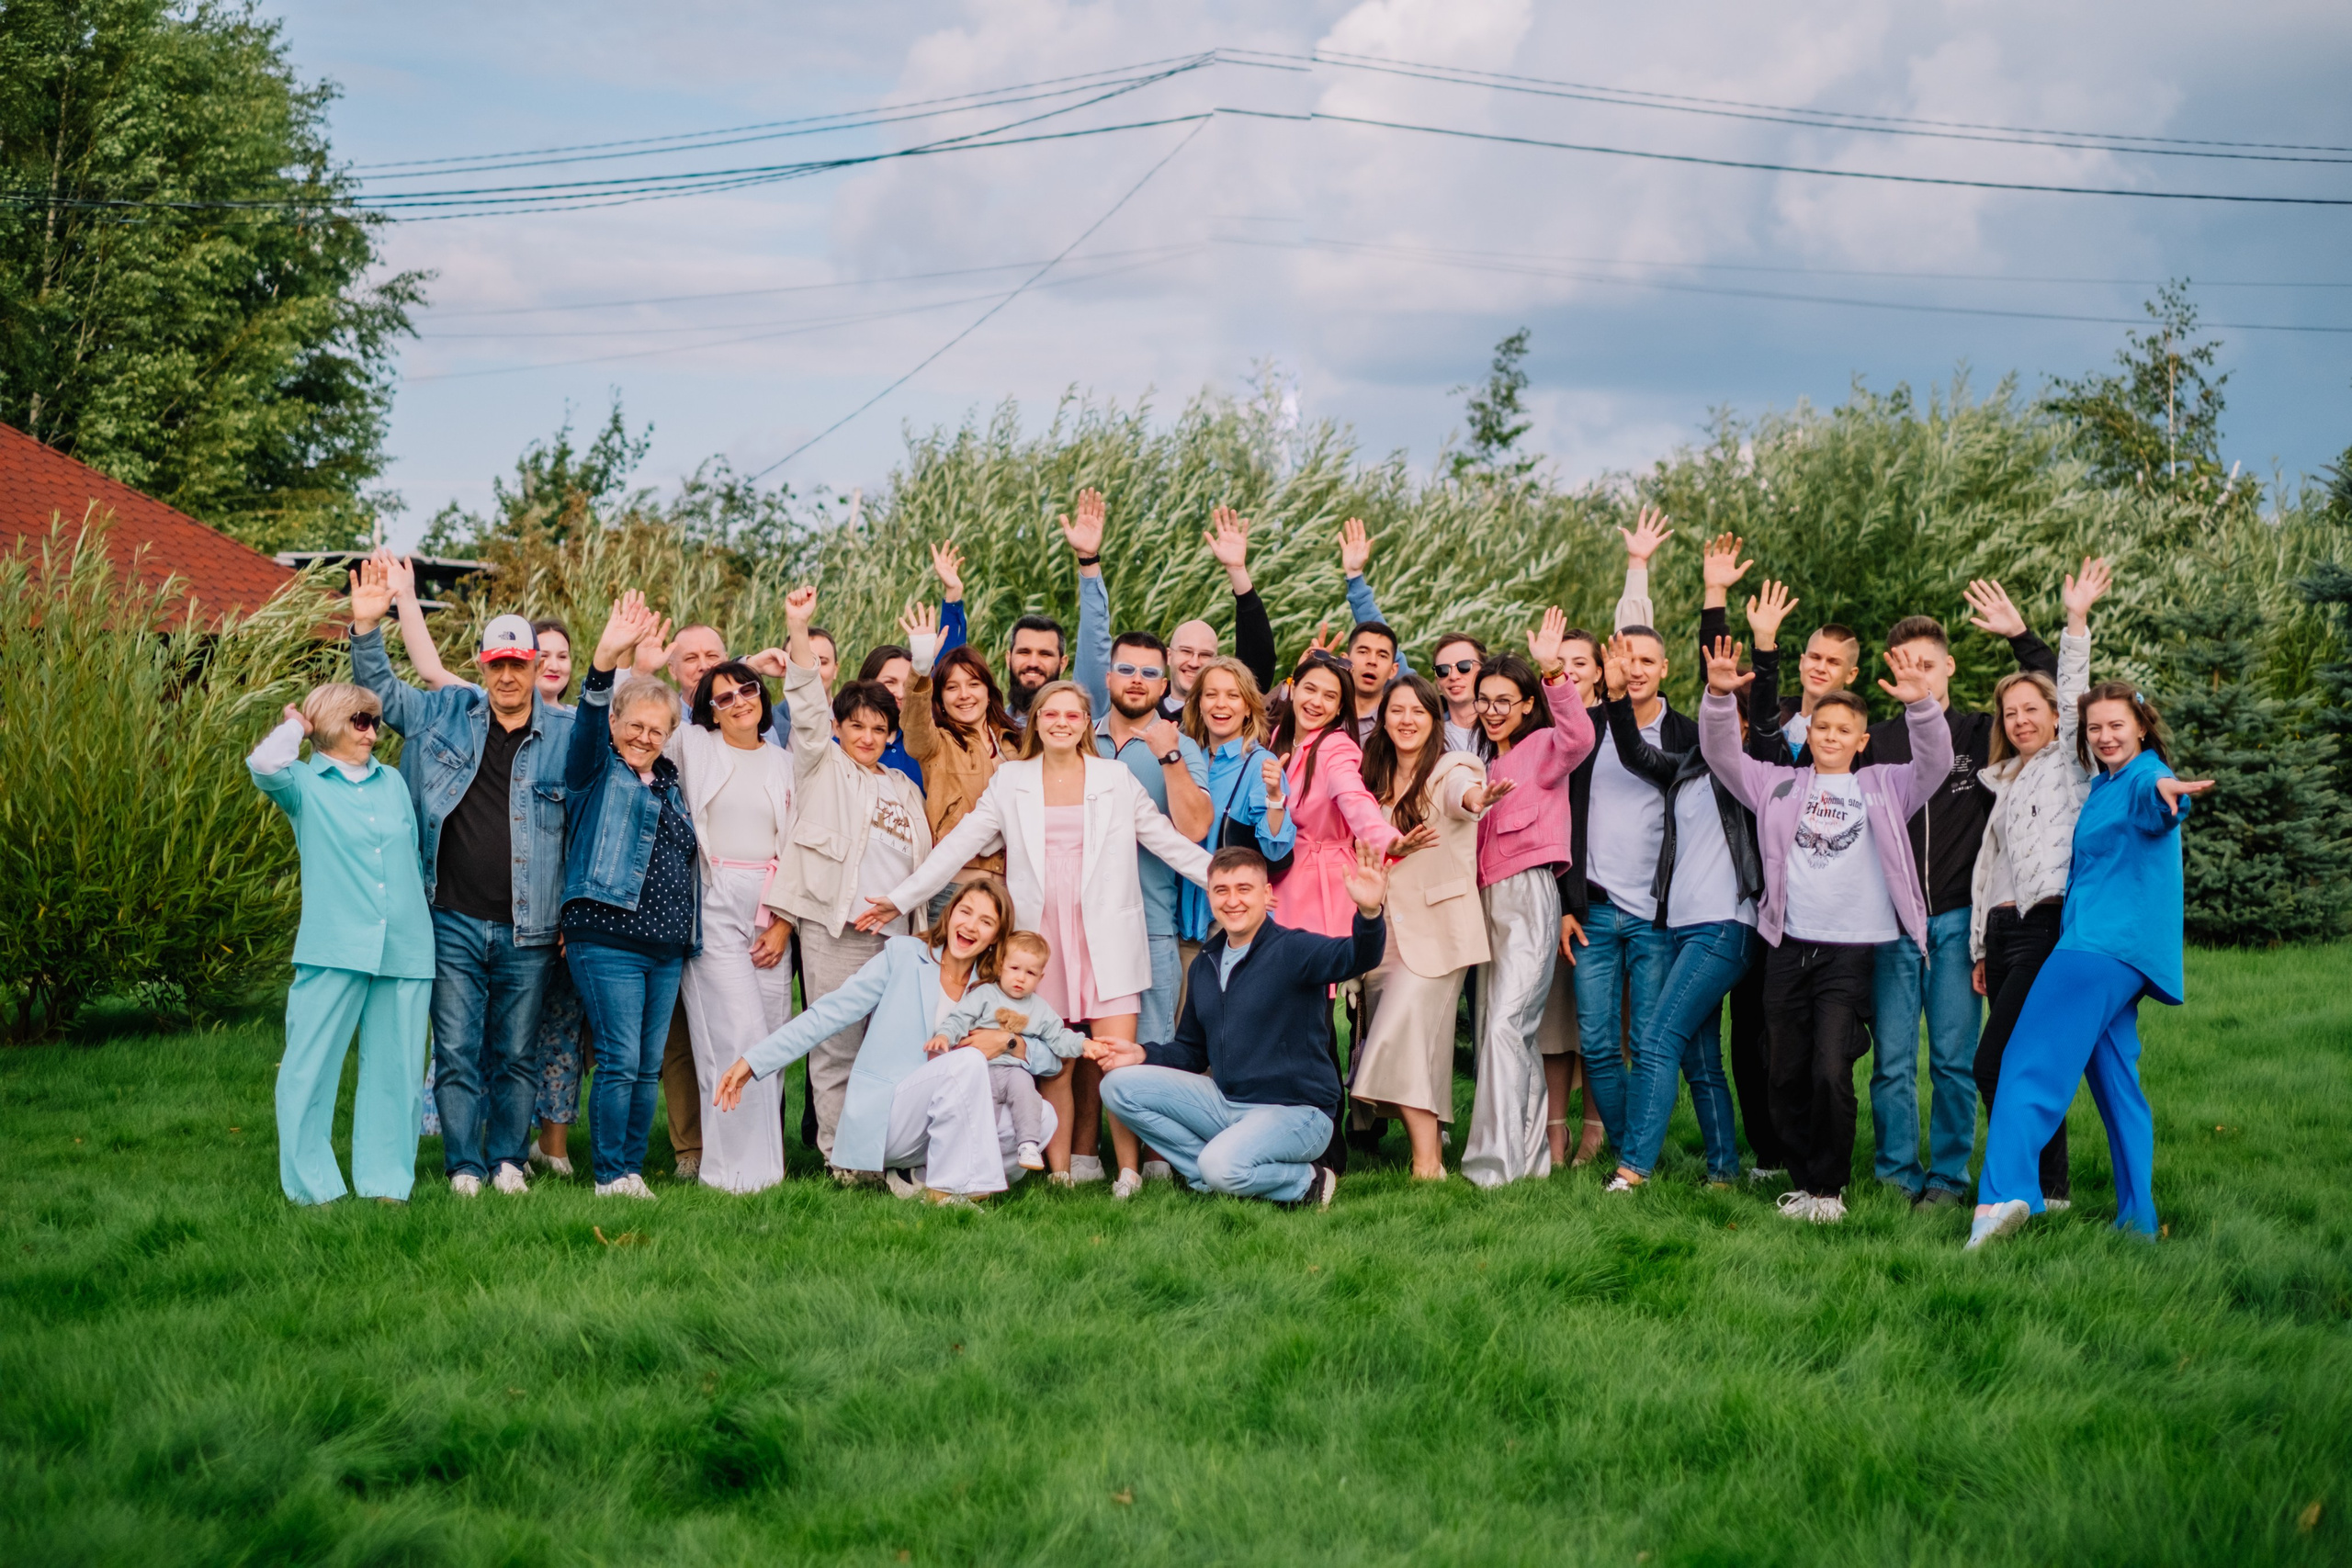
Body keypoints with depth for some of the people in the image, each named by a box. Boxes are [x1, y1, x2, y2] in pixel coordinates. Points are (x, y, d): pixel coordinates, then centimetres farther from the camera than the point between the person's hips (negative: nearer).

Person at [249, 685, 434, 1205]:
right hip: (334, 948, -4)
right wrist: (295, 726, 0)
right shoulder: (304, 783, 3)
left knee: (396, 1069, 6)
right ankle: (311, 1184, 5)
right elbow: (265, 764, -19)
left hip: (404, 948, 4)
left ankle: (386, 1180, 14)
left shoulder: (393, 782, 18)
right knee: (311, 1064, -3)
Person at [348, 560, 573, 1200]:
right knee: (457, 1052, 2)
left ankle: (509, 1161, 20)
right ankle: (464, 1167, 11)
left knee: (517, 1055, 8)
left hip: (528, 931, 0)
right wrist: (368, 628, -1)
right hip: (454, 923, 0)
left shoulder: (566, 735, 4)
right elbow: (382, 690, 11)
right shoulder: (446, 714, 8)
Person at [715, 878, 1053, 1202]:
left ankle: (918, 1177, -8)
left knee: (1041, 1117, -18)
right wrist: (752, 1061, -9)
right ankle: (949, 1192, -23)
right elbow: (827, 1015, -3)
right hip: (882, 1118, -5)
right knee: (967, 1061, -29)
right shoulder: (903, 956, 0)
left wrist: (1008, 1041, -15)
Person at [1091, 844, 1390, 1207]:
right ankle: (1211, 1178, -6)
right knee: (1120, 1085, -3)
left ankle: (1306, 1183, -3)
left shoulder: (1293, 950, -11)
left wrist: (1369, 913, -53)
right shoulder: (1205, 965, 10)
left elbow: (1355, 957, -32)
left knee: (1223, 1166, -34)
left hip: (1294, 1111, -7)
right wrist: (1141, 1054, 1)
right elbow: (1192, 1051, 20)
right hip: (1225, 1101, 7)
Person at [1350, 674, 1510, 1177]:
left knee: (1399, 1038, -16)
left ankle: (1428, 1163, -12)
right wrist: (1394, 847, -8)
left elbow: (1461, 789, -30)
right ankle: (1427, 1150, 15)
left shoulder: (1450, 770, -5)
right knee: (1400, 1047, 6)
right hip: (1385, 929, 6)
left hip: (1436, 930, -6)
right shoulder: (1375, 779, 13)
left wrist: (1473, 799, -54)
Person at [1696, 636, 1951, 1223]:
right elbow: (1723, 755, 7)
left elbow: (1934, 763, -3)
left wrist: (1920, 704, -19)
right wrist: (1719, 697, -10)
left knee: (1831, 1072, -12)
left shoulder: (1882, 789, 11)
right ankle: (1802, 1181, 19)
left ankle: (1829, 1187, -1)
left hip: (1852, 949, -3)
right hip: (1789, 948, 3)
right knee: (1787, 1075, 6)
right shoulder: (1779, 785, 15)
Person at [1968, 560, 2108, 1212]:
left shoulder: (2067, 764, 5)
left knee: (1995, 1061, -15)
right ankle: (2047, 1187, 10)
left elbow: (2074, 696, -11)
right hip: (2004, 929, 8)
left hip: (2048, 923, -8)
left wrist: (2077, 621, -19)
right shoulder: (2007, 780, 24)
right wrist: (1982, 949, 20)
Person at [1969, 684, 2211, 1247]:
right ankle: (2137, 1218, 15)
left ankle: (2003, 1192, -31)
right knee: (2114, 1077, 12)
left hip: (2105, 943, -10)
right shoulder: (2103, 784, 22)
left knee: (2032, 1058, -19)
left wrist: (2162, 788, -55)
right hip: (2110, 949, 10)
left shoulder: (2143, 774, -8)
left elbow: (2151, 789, -33)